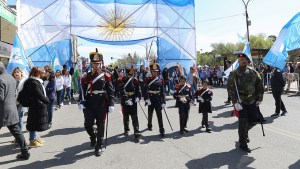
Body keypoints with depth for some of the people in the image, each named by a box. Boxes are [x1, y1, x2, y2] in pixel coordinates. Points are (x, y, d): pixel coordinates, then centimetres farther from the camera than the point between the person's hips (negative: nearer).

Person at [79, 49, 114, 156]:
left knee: (100, 126, 5)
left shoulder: (106, 76, 1)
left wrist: (111, 104, -9)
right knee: (88, 125, 2)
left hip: (102, 106, -1)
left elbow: (110, 91, -2)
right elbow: (82, 90, 3)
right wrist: (81, 102, -9)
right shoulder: (86, 77, 5)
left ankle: (98, 147, 19)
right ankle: (93, 137, 35)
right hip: (89, 105, 1)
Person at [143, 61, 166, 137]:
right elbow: (145, 90, -9)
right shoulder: (148, 80, 0)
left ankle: (162, 130, 1)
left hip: (158, 100, 0)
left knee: (159, 115, -3)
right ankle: (149, 125, 41)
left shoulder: (161, 80, 3)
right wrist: (146, 99, -22)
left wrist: (163, 102, -4)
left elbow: (163, 91, 1)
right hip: (150, 100, 0)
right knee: (150, 114, 17)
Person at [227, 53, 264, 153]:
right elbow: (230, 89, -12)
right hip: (241, 102, -4)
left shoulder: (253, 72, 5)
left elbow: (260, 85, 11)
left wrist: (259, 99, 6)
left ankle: (244, 132, 40)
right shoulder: (234, 74, -7)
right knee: (243, 122, -2)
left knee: (255, 120, 10)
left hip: (252, 101, 5)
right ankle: (242, 144, 14)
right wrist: (235, 102, -19)